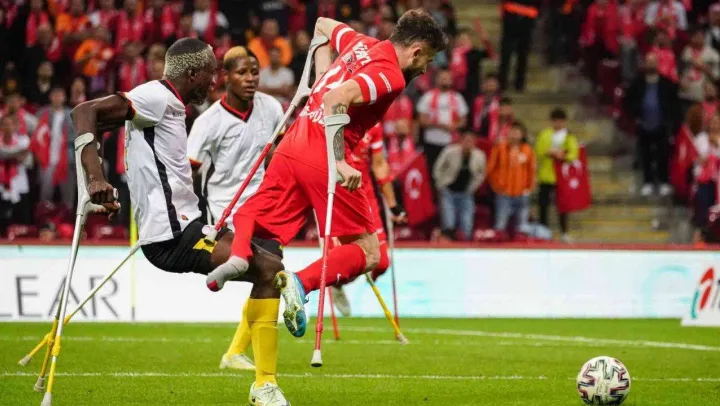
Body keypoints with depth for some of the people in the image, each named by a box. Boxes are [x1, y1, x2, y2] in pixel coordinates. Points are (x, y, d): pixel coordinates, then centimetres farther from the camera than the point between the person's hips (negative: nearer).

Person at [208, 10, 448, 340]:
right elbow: (337, 98, -22)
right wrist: (339, 162, -24)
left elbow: (323, 25, 38)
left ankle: (239, 253, -22)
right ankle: (301, 284, -19)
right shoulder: (391, 76, -6)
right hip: (322, 159, -7)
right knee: (367, 253, 4)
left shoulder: (361, 44, 17)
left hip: (292, 147, 7)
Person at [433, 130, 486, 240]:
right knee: (449, 227, -14)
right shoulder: (450, 152, -18)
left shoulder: (479, 156, -10)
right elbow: (438, 169, -3)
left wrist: (472, 188, 7)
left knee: (467, 230, -3)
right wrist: (442, 187, -1)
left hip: (466, 194, 3)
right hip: (448, 192, -3)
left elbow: (481, 174, 12)